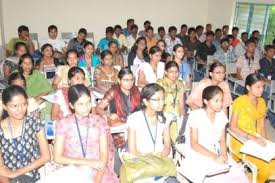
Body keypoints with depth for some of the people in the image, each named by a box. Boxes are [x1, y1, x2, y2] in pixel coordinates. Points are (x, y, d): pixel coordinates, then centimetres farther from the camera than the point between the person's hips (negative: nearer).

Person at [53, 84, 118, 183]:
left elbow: (104, 155, 1)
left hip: (99, 173, 1)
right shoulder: (63, 124, 1)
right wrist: (87, 162, -9)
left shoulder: (99, 121, 4)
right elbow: (58, 157, -1)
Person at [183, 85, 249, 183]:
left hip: (216, 154, 5)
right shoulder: (196, 115, -12)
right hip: (197, 156, -5)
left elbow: (222, 140, 8)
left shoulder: (221, 115, 4)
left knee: (237, 174, -16)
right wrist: (214, 157, -24)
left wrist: (224, 154, -12)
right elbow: (194, 144, -14)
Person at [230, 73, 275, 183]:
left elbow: (262, 126, 11)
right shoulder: (240, 101, -13)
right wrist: (252, 138, -21)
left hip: (256, 139, 6)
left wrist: (264, 140, -8)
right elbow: (233, 127, -14)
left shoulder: (262, 102, 7)